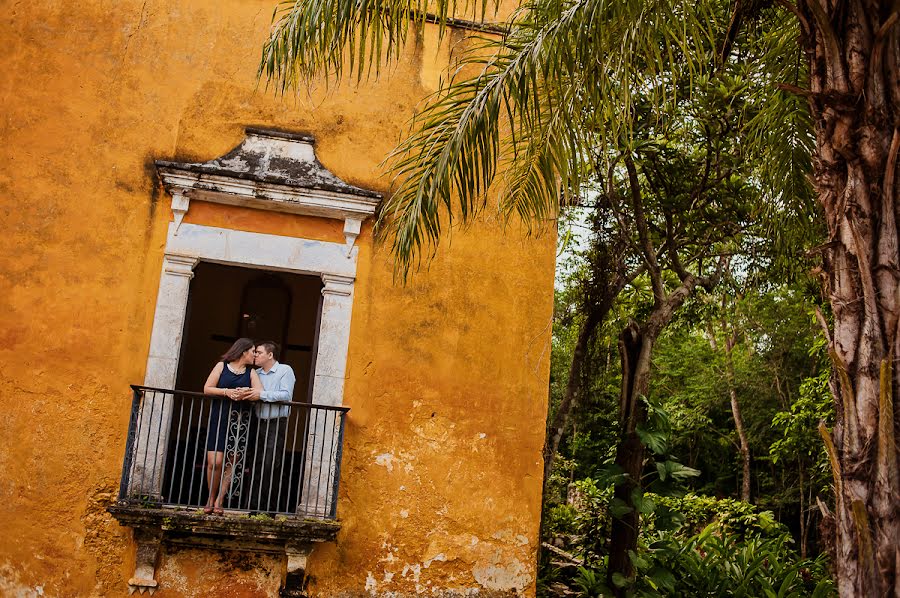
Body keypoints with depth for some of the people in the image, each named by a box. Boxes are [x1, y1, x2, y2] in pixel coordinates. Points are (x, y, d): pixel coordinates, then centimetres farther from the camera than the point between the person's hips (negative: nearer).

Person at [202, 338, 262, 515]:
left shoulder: (251, 372, 13)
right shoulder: (222, 366, 8)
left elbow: (260, 392, -1)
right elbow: (207, 389, 1)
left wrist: (246, 392, -20)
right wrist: (226, 392, -14)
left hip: (239, 420, 2)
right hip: (219, 418, -2)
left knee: (231, 462, -2)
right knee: (214, 462, -9)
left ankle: (219, 501, 5)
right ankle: (211, 498, 9)